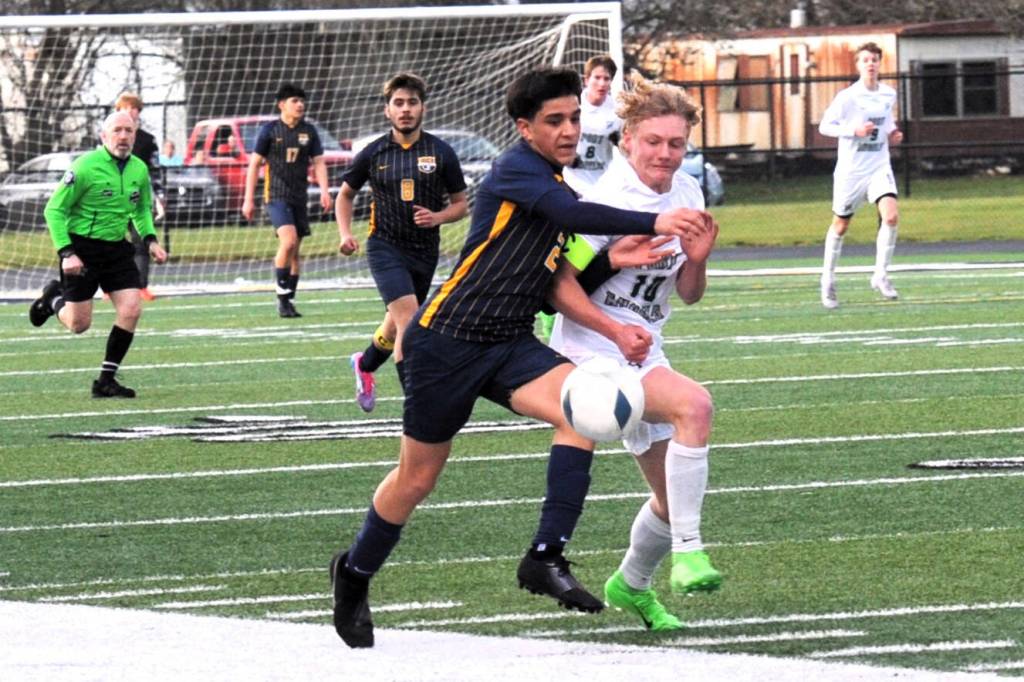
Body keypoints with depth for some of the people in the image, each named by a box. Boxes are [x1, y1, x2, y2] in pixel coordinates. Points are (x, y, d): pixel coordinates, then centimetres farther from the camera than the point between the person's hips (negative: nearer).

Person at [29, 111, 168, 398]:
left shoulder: (139, 170, 2)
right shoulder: (86, 167, -16)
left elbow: (142, 209, 20)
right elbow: (54, 209, -12)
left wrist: (150, 239, 3)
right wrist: (66, 253, -20)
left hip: (117, 248, 5)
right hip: (81, 249, -5)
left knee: (131, 310, -12)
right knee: (78, 325, 1)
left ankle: (106, 380, 1)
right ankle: (53, 299, 37)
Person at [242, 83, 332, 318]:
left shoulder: (308, 131, 9)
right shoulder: (270, 130, -2)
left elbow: (318, 162, 10)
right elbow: (254, 164, 1)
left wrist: (324, 191, -6)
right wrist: (249, 199, -3)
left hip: (299, 197, 5)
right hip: (276, 195, -5)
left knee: (294, 251, 7)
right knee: (288, 241, -23)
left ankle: (288, 302, 14)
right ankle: (282, 296, -15)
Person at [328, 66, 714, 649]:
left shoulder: (557, 184, 13)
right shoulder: (517, 169, -13)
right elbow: (569, 212, -33)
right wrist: (653, 224, -39)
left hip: (510, 345, 7)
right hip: (447, 339, -7)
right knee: (417, 478, 4)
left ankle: (546, 558, -20)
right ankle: (355, 573, 31)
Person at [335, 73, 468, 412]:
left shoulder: (441, 152, -2)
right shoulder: (373, 153, -1)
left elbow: (461, 204, 5)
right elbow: (345, 194, 13)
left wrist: (438, 217, -16)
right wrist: (345, 234, -2)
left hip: (425, 250, 3)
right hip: (385, 246, -3)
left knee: (395, 328, 17)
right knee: (407, 317, -22)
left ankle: (364, 364, 48)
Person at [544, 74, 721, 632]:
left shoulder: (687, 193, 5)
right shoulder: (609, 202, -16)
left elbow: (688, 294, 11)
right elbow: (558, 287, -15)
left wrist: (696, 260, -9)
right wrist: (614, 329, -25)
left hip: (644, 356, 8)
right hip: (592, 355, -8)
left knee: (674, 497, 10)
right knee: (694, 403, -33)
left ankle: (632, 585, 38)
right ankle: (688, 551, -32)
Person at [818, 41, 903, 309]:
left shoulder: (889, 95, 4)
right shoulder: (847, 97, -12)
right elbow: (824, 126, -9)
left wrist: (893, 133, 4)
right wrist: (854, 130, -21)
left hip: (879, 167, 3)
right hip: (850, 169, -3)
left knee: (891, 216, -19)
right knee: (840, 226, 9)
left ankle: (880, 275, -7)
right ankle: (828, 281, 26)